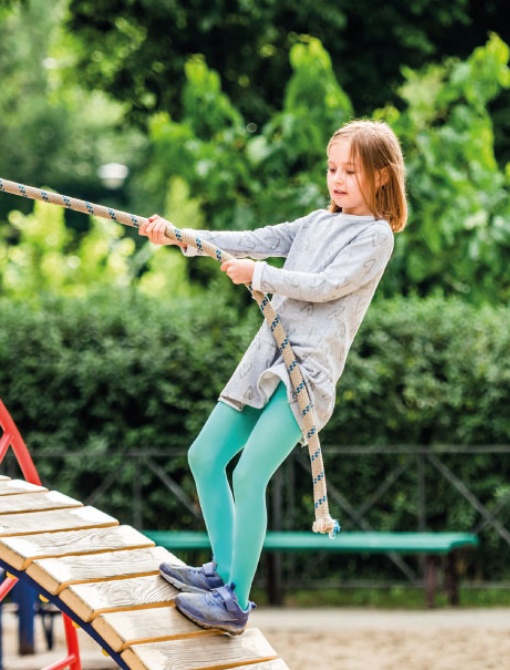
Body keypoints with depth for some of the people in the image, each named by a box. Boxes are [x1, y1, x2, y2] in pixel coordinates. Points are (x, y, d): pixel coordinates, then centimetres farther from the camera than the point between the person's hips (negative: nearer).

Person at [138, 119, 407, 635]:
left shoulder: (375, 235, -3)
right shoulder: (316, 223, 18)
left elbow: (327, 285, -14)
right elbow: (253, 242, 11)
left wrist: (258, 275, -13)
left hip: (308, 368, -8)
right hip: (266, 356, 8)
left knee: (248, 476, -18)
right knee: (205, 457, 10)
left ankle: (235, 604, -11)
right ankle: (223, 572, 22)